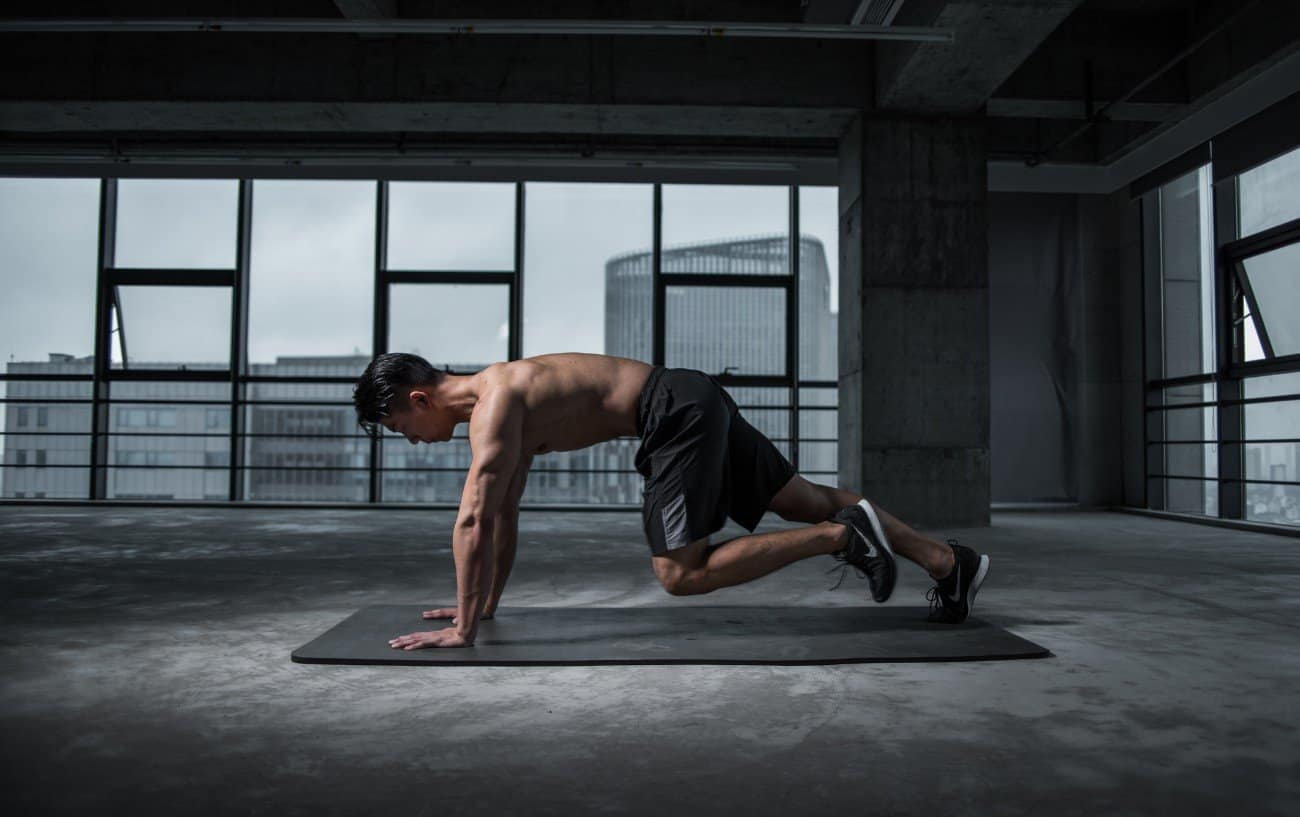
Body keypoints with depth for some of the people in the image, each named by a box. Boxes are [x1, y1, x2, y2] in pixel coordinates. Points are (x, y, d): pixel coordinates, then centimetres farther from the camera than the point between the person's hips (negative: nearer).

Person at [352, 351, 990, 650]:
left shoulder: (493, 404, -13)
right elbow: (505, 514, 23)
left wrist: (463, 629, -14)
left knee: (680, 575, -7)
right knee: (806, 500, 13)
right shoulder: (500, 398, 17)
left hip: (680, 413, -10)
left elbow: (473, 522, -20)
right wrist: (486, 603, 25)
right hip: (695, 403, 10)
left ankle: (843, 535, -5)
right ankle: (950, 561, 18)